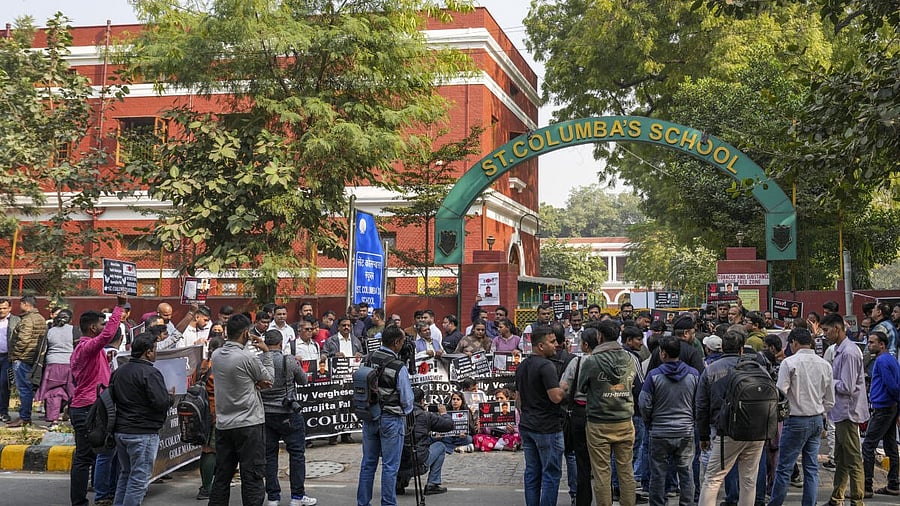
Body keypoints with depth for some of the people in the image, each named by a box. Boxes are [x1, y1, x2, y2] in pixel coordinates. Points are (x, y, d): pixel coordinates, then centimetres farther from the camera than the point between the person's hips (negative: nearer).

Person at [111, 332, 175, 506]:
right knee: (139, 478, -2)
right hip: (142, 434, -9)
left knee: (125, 474, 20)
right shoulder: (150, 373, -16)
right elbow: (161, 402, -23)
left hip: (120, 431, 9)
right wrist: (171, 397, -1)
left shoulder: (119, 371, 11)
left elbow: (112, 397, 18)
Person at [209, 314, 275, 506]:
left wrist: (255, 382, -2)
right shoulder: (248, 357, -16)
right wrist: (266, 352, 9)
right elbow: (269, 378, -1)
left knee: (222, 476, 13)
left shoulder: (216, 355, 4)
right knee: (252, 476, -1)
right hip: (249, 425, -6)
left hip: (223, 425, 7)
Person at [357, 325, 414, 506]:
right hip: (392, 419, -6)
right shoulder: (399, 367, -19)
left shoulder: (368, 360, -2)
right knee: (390, 466, 3)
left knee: (368, 463, 14)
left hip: (369, 417, 6)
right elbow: (407, 398, -10)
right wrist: (405, 412, 10)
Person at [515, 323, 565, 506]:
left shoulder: (521, 366, 12)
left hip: (527, 426, 8)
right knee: (551, 474, -2)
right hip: (547, 428, -8)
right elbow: (556, 397, -22)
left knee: (532, 473, 11)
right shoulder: (546, 366, -16)